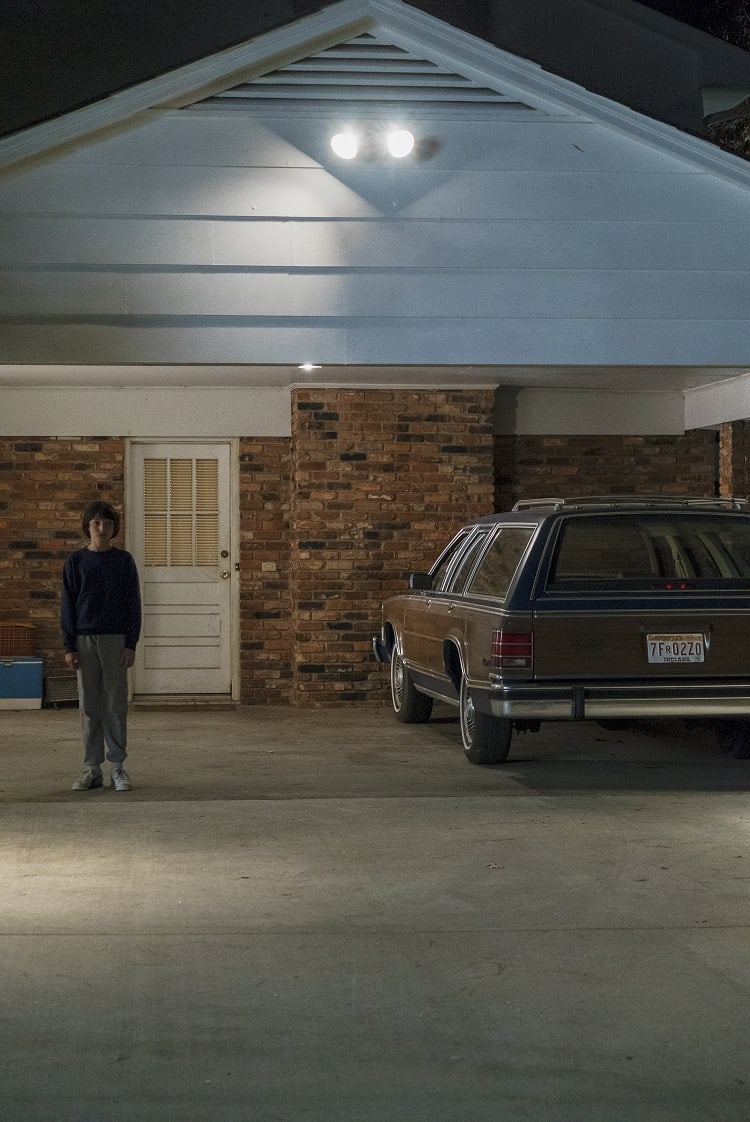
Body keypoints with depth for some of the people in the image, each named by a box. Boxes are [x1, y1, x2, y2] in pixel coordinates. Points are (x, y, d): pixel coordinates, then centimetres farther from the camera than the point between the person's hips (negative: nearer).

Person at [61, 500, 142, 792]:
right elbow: (68, 606, 5)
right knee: (89, 705, 4)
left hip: (116, 639, -1)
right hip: (84, 639, 1)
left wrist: (131, 644, -4)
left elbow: (133, 604, 3)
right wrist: (69, 647, -1)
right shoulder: (75, 562, 5)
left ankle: (117, 766, 8)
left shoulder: (124, 561, 3)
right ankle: (92, 768, 10)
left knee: (116, 704, 1)